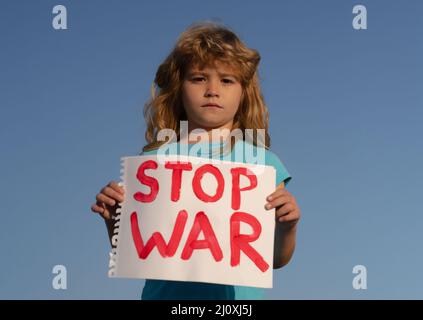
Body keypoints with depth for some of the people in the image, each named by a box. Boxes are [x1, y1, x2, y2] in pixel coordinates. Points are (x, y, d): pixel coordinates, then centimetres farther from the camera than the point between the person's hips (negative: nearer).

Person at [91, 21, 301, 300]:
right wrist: (113, 219, -11)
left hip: (236, 293, 0)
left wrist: (287, 227, -13)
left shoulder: (263, 163, 0)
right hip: (166, 293, 0)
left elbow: (275, 259, 4)